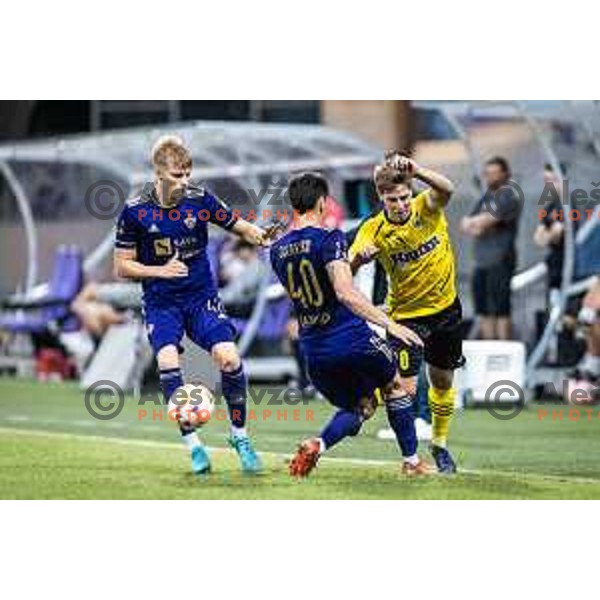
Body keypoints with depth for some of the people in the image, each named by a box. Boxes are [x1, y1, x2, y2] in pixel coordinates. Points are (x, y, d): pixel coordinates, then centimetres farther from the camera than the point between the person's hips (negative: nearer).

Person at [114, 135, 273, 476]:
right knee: (168, 362, -24)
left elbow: (238, 226, 5)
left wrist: (260, 236, -18)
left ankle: (239, 434, 4)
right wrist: (160, 271, -16)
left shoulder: (200, 200, -6)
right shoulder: (135, 211, -8)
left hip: (202, 296, 1)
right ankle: (193, 445, -11)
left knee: (229, 357, -18)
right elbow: (122, 267, -1)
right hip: (161, 303, -1)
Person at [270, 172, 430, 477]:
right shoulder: (329, 238, -15)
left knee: (360, 407, 23)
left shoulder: (278, 251, 6)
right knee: (394, 386, 23)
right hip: (352, 338, -5)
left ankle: (317, 444, -5)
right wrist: (389, 323, -27)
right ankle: (411, 461, 27)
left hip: (314, 352, 5)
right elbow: (345, 292, -27)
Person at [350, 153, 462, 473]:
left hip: (446, 309, 2)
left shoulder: (426, 209, -14)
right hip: (406, 315, -2)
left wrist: (415, 170, -54)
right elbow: (347, 269, -27)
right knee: (407, 390, -12)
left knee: (443, 382, 18)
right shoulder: (374, 230, -17)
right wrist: (359, 258, -50)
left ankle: (440, 443, 39)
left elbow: (447, 190, -37)